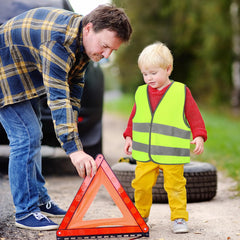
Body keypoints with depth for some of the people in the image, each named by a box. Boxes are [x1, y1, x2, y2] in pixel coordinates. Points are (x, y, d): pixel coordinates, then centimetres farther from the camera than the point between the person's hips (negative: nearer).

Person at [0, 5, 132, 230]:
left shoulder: (84, 40, -6)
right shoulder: (59, 42, -36)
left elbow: (73, 88, 3)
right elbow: (57, 98, -42)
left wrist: (71, 125, 0)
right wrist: (73, 148, -46)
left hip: (26, 74, 10)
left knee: (33, 136, 15)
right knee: (26, 137, -15)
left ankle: (39, 201, 27)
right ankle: (25, 212, -6)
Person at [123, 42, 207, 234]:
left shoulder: (181, 92, -2)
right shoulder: (141, 93, 8)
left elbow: (194, 116, 0)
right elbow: (134, 117, 20)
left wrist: (199, 136, -10)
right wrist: (129, 136, 15)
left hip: (172, 154, -3)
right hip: (144, 153, 3)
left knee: (175, 186, 1)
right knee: (141, 185, 6)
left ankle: (179, 218, 15)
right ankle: (141, 216, 25)